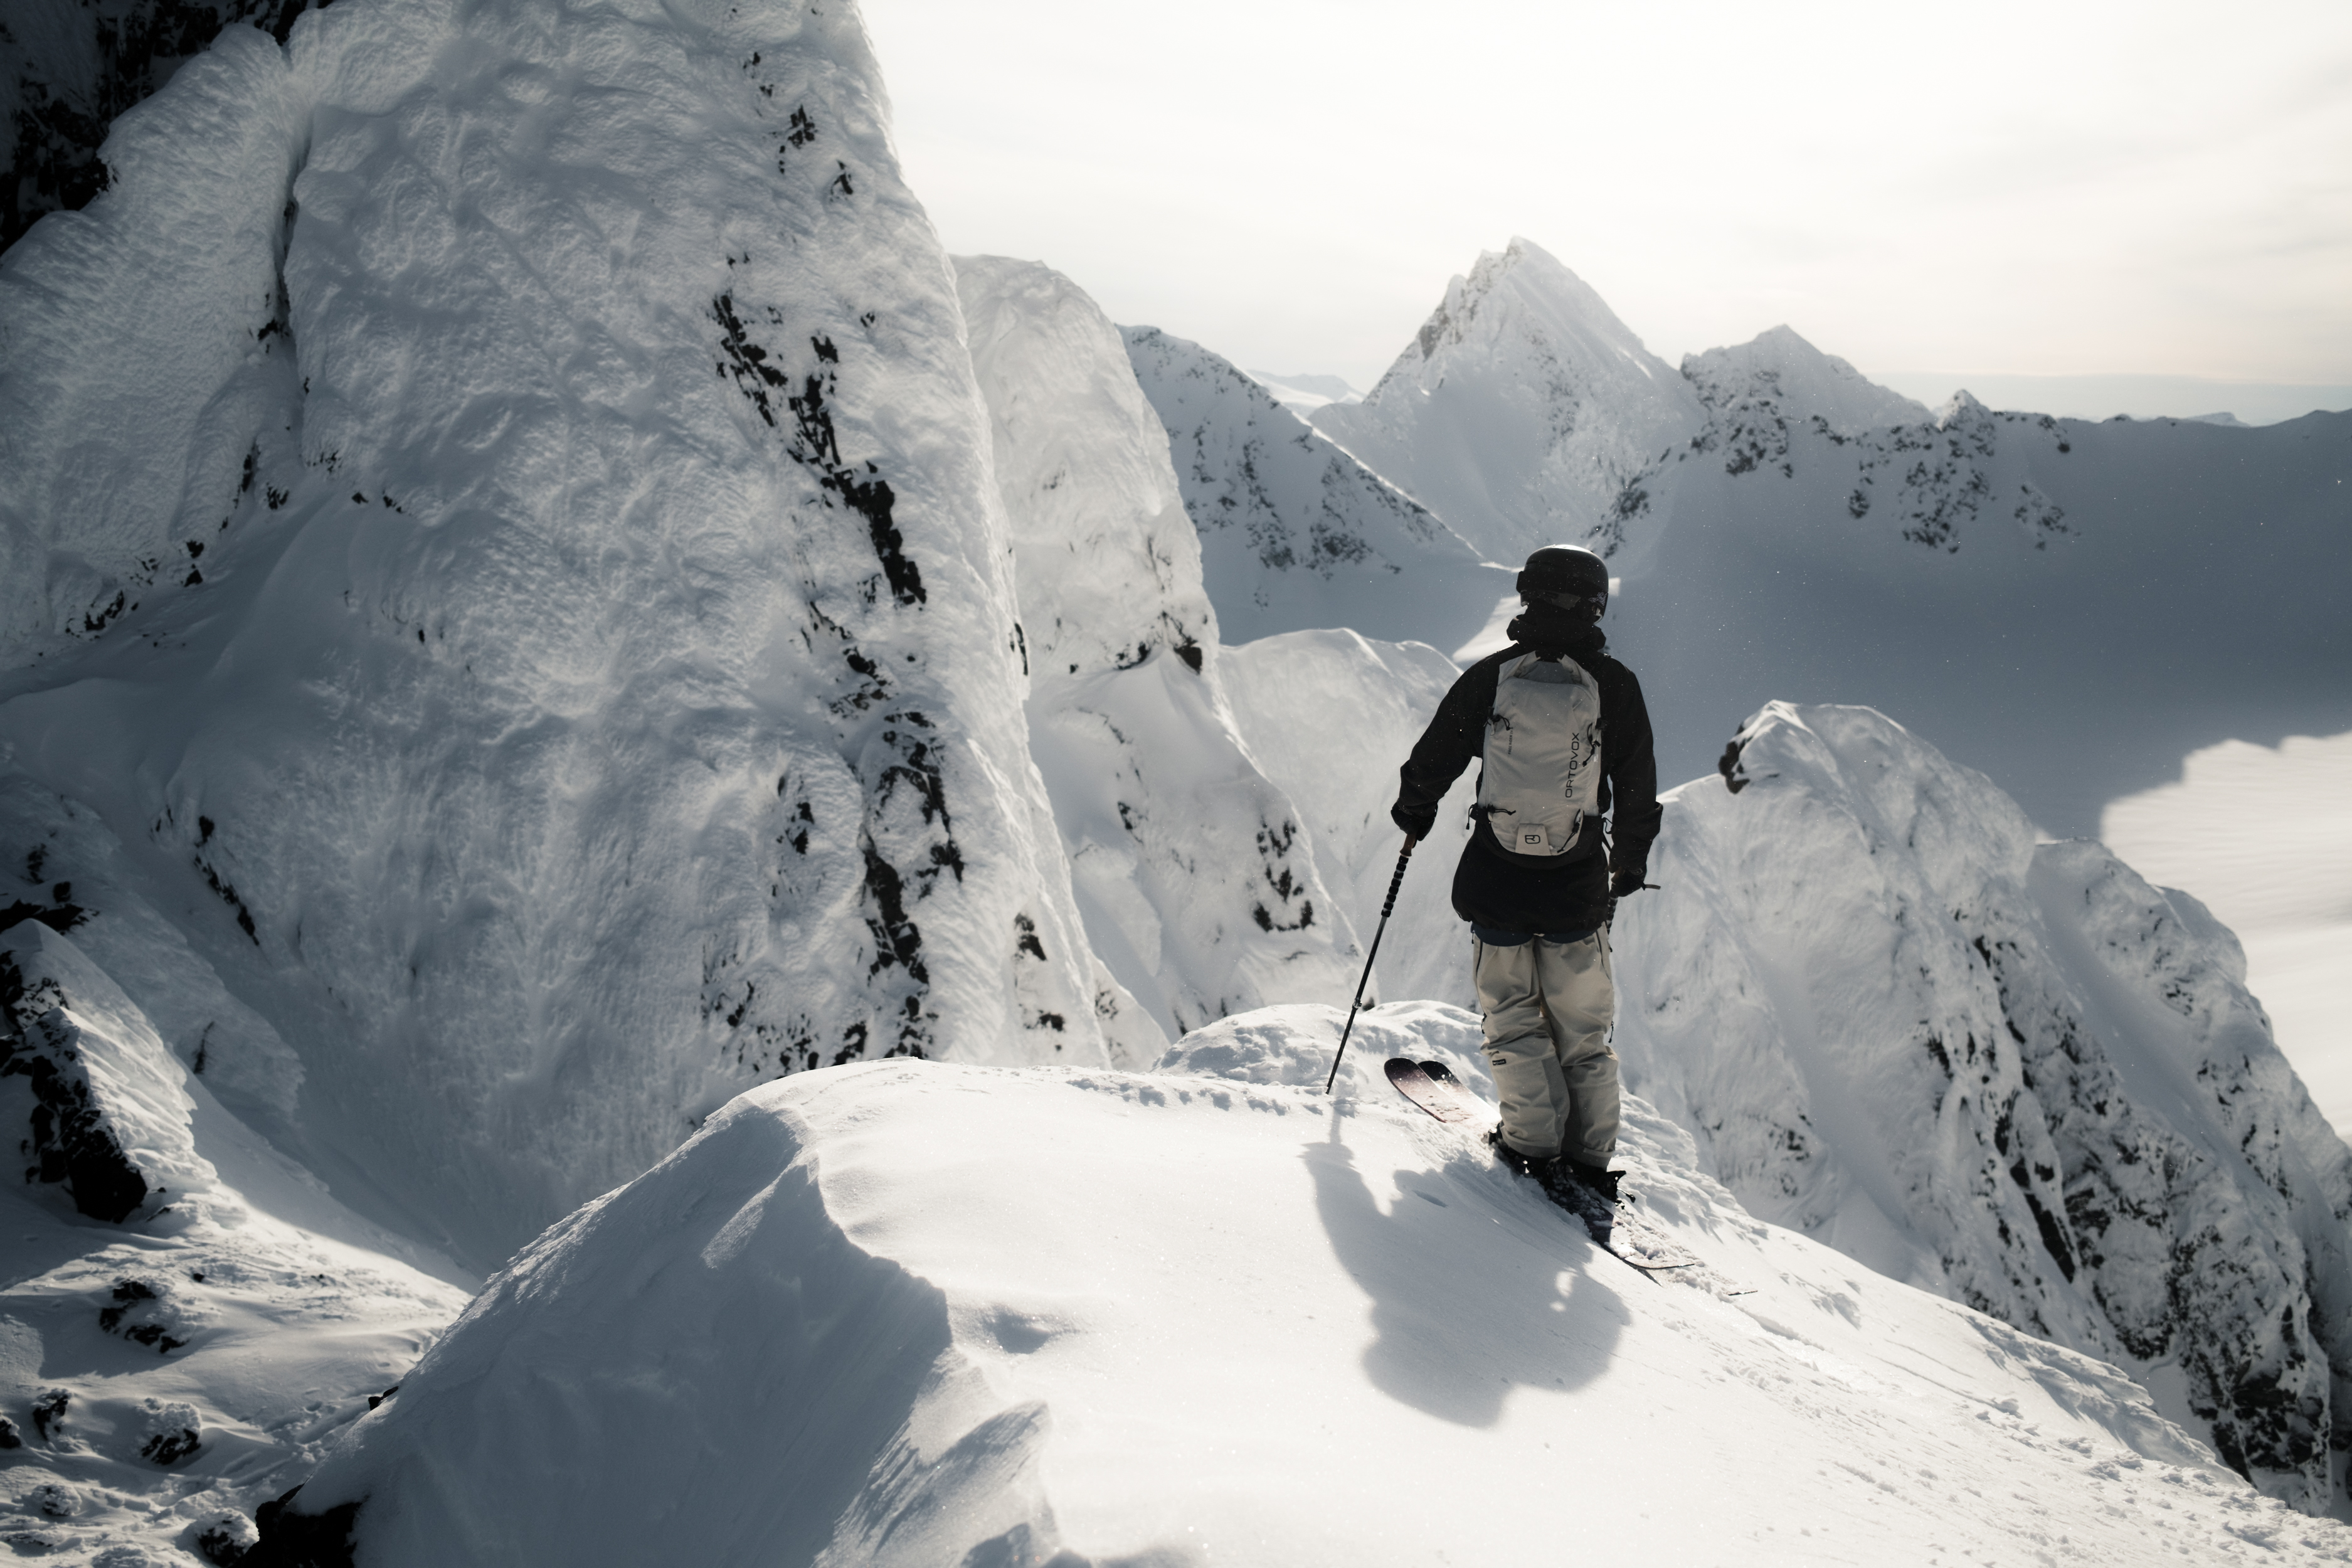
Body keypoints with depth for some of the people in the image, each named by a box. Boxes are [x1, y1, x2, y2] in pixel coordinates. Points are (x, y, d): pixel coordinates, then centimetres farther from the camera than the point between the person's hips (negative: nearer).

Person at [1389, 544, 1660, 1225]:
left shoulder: (1489, 676, -4)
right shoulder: (1615, 685, -3)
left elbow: (1434, 758, 5)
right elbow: (1638, 790, 5)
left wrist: (1414, 810, 26)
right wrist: (1630, 865, 19)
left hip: (1496, 882, -1)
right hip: (1578, 888, 1)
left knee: (1514, 1018, 12)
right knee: (1584, 1029, 12)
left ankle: (1535, 1145, 5)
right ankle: (1589, 1162, 11)